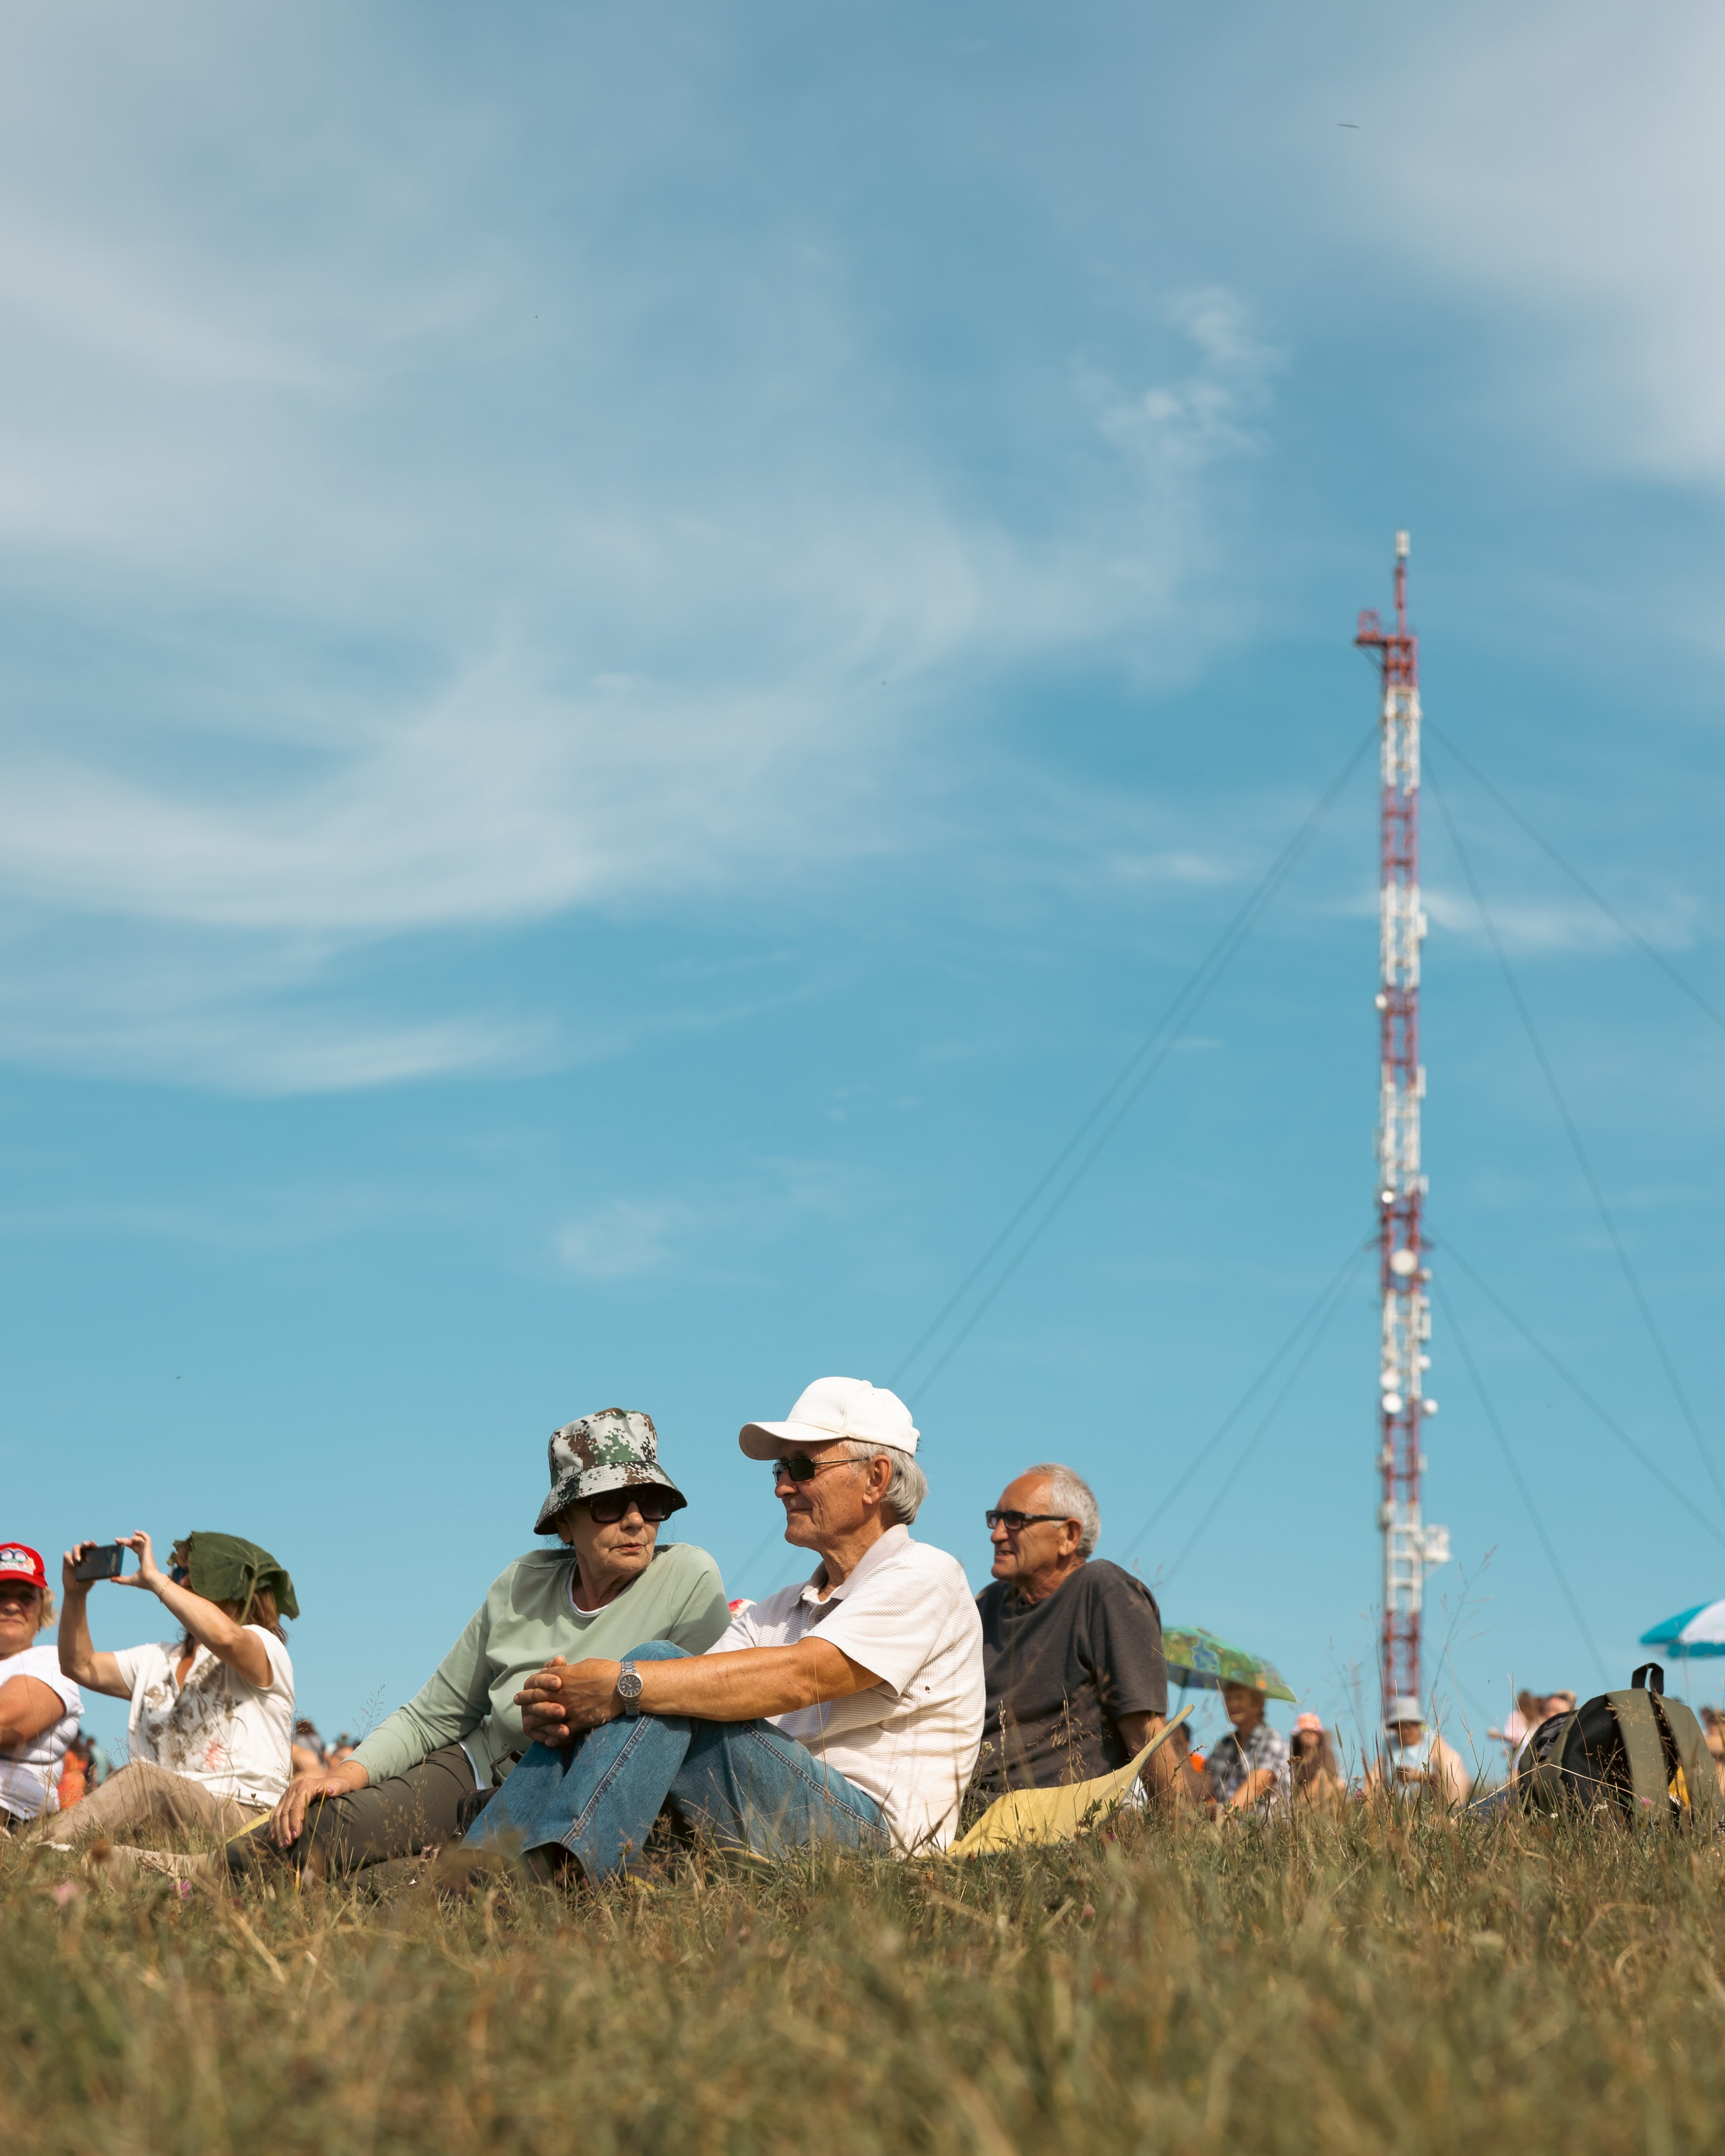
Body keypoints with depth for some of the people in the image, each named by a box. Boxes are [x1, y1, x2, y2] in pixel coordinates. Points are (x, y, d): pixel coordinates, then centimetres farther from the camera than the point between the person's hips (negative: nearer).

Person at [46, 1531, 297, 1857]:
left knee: (142, 1776, -34)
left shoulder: (263, 1647, 0)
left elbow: (224, 1637, -25)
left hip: (240, 1820, -6)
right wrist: (75, 1596, 15)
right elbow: (82, 1667, 29)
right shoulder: (159, 1659, 27)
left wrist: (154, 1579, -17)